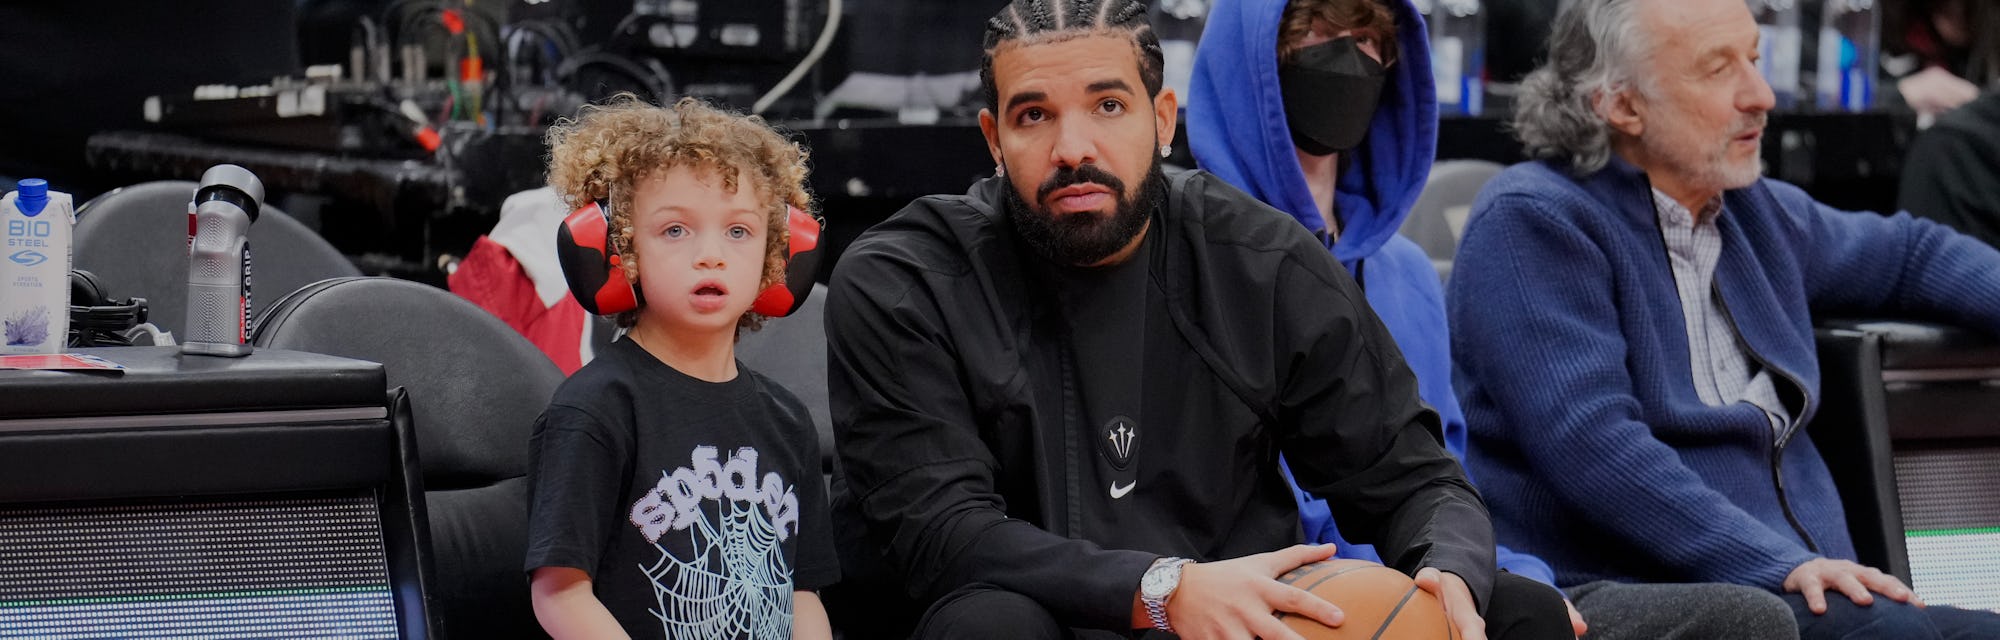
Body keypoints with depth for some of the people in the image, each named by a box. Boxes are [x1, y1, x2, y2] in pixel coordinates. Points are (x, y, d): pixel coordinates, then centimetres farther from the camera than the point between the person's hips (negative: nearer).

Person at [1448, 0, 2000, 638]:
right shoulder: (1530, 223, -5)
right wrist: (1776, 566, -24)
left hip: (1812, 588, 8)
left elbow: (1906, 253, 40)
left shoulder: (1753, 209, 20)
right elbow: (1589, 447, -17)